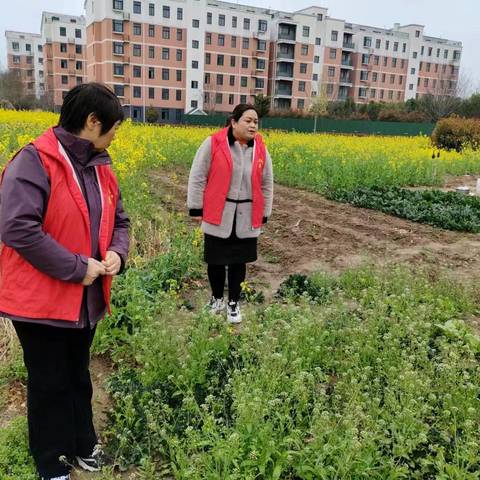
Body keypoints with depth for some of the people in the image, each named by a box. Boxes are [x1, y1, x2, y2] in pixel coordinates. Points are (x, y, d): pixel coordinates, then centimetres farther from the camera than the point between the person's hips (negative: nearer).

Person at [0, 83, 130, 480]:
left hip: (87, 299, 7)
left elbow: (118, 221, 14)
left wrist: (117, 253, -8)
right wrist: (76, 267, -23)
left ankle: (83, 444, 44)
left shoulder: (101, 168, 5)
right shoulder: (34, 163, -20)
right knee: (49, 383, 11)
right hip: (42, 299, -7)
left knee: (79, 376, 23)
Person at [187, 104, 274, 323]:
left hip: (247, 219, 3)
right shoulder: (213, 144, -10)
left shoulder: (260, 150, 2)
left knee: (239, 262, 11)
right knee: (216, 261, 10)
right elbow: (197, 178, -5)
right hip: (218, 216, -2)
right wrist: (196, 208, -5)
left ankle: (233, 302, 29)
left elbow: (266, 184, 11)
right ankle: (216, 297, 34)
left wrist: (264, 214, 11)